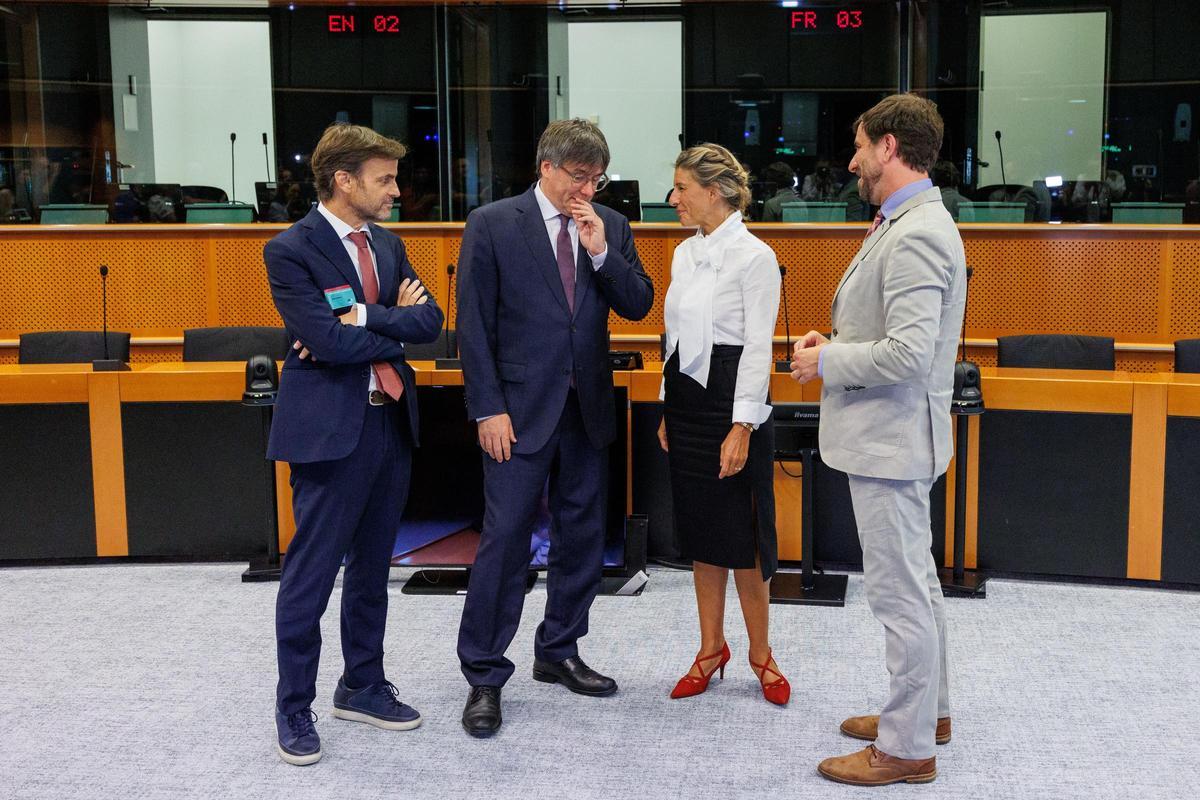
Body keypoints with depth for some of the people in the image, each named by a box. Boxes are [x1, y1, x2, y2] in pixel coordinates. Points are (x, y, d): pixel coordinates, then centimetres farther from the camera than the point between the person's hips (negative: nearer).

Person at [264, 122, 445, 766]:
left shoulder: (387, 243, 11)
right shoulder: (290, 250, -11)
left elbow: (430, 320, 0)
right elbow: (330, 340, -21)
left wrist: (363, 318, -14)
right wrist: (396, 325, -7)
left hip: (392, 422, 7)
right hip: (331, 429, -7)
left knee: (372, 567, 16)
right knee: (310, 575, 2)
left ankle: (363, 687, 31)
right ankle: (294, 708, 16)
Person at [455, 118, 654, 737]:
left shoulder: (610, 227, 7)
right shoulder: (492, 225, -5)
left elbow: (638, 306, 2)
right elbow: (474, 324, -7)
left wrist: (601, 252, -12)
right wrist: (488, 408, -12)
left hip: (587, 407, 5)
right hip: (520, 409, -5)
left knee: (581, 535, 12)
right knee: (504, 540, -4)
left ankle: (557, 653, 30)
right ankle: (484, 676, 8)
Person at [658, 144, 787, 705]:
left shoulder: (754, 256, -12)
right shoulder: (685, 254, 11)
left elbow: (758, 348, -14)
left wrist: (742, 427, -18)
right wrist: (668, 410, 15)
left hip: (730, 404, -7)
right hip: (686, 401, 7)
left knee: (743, 538, 1)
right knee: (700, 534, 13)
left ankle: (760, 653, 18)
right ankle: (711, 648, 24)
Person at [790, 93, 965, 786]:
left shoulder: (915, 235, -21)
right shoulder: (906, 223, 12)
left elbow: (908, 353, -28)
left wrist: (827, 362, -15)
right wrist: (837, 342, 7)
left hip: (893, 437, -11)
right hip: (891, 434, 11)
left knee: (900, 592, -1)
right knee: (916, 580, 21)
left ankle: (907, 749, 10)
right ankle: (927, 709, 36)